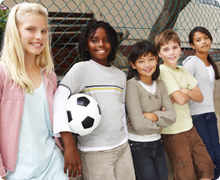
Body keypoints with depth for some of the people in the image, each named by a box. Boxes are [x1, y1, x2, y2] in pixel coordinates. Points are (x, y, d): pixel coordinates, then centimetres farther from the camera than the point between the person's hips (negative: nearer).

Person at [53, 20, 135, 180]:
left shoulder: (121, 75, 9)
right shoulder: (82, 68, -9)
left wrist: (125, 140, 13)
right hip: (95, 152, -5)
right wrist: (70, 145, -29)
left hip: (123, 147, 6)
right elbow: (60, 97, -21)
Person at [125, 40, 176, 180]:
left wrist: (152, 116, -19)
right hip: (138, 146, -6)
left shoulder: (160, 84, 4)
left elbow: (172, 116, -3)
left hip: (157, 143, 6)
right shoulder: (132, 85, -16)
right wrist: (159, 126, -6)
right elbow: (138, 124, -22)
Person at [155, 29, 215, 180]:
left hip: (190, 128, 7)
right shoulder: (163, 71, -15)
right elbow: (181, 99, -21)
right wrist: (191, 93, 0)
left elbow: (200, 97, 5)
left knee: (207, 168, 13)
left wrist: (186, 91, -14)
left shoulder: (183, 70, 8)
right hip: (174, 132, -7)